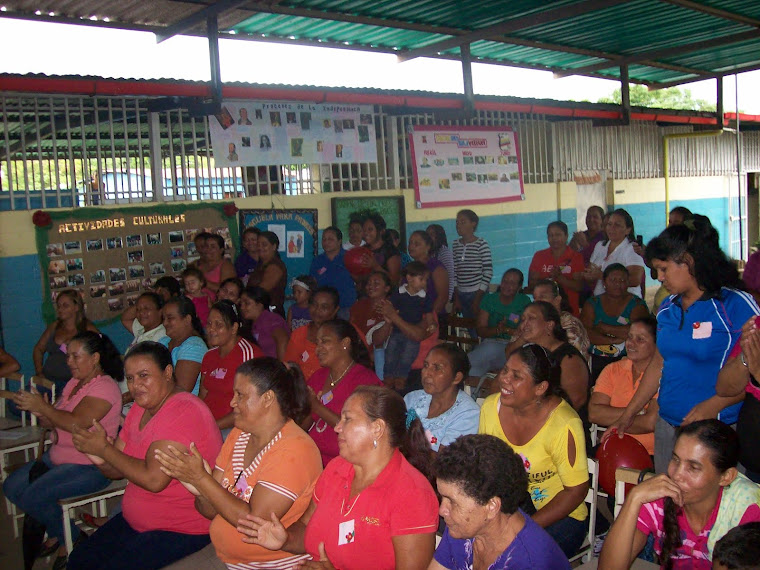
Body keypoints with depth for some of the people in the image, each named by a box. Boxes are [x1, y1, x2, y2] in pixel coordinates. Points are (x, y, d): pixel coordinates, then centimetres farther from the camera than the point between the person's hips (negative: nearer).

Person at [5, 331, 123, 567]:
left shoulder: (104, 387, -18)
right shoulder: (74, 382, 12)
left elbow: (76, 423, -28)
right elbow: (54, 422, 13)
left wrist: (42, 406, -17)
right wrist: (38, 410, -8)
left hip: (90, 466, -10)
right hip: (58, 457, 10)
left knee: (33, 497, -19)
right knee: (11, 487, 6)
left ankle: (72, 539, 6)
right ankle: (56, 534, 20)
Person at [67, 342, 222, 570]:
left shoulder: (182, 412, -23)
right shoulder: (140, 408, 8)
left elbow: (154, 479, -29)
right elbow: (117, 471, 10)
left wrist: (105, 449, -19)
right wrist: (100, 458, -14)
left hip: (184, 530, -9)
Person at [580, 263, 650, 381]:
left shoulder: (637, 304, 7)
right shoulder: (592, 304, 12)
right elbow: (585, 333, -2)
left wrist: (604, 327, -4)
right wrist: (615, 340, -12)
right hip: (596, 361, 1)